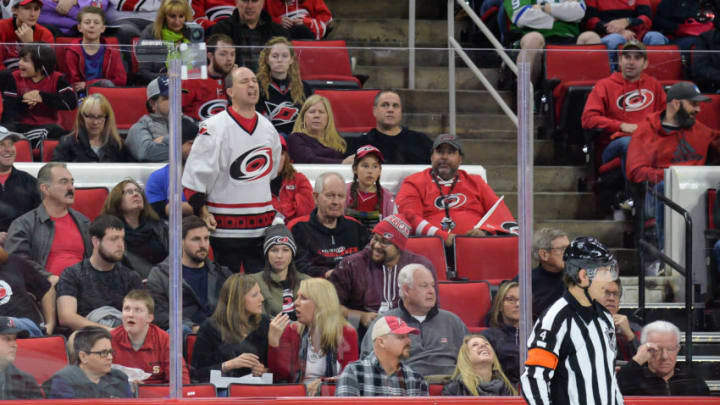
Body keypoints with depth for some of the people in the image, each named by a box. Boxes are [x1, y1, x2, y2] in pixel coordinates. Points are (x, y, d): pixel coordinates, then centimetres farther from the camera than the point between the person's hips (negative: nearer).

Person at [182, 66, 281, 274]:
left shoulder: (268, 128, 12)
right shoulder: (214, 127, -9)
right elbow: (195, 174, -9)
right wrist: (203, 212, -11)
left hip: (262, 226, 6)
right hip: (225, 227, -6)